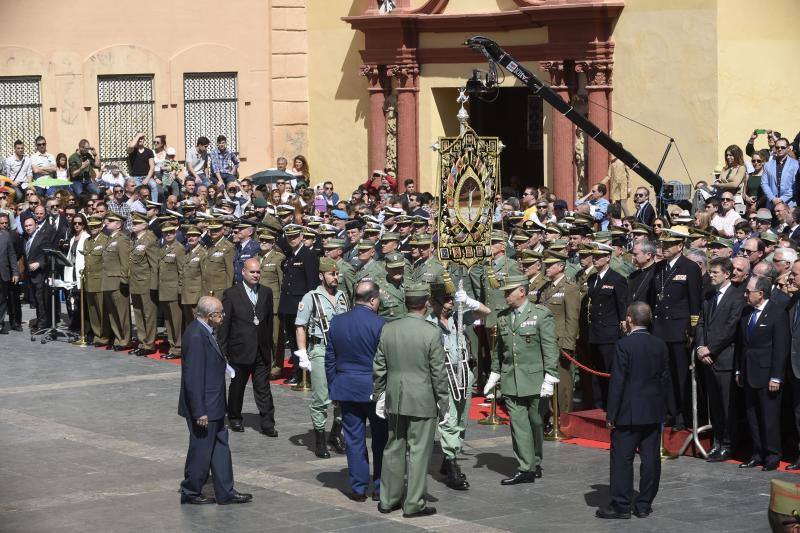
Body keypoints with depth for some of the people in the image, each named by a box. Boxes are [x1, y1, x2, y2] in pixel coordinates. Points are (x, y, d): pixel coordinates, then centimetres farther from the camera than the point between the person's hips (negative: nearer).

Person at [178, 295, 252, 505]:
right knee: (201, 450, 4)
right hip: (204, 409, -10)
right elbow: (193, 378, -25)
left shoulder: (204, 332, 7)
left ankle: (226, 492, 22)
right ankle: (190, 492, 19)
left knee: (220, 448, 15)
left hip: (212, 406, 10)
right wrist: (199, 412, -23)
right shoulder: (196, 336, -24)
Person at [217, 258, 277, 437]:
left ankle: (267, 424, 3)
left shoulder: (266, 293, 7)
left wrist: (269, 346, 9)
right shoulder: (231, 294, -5)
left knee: (263, 388, 2)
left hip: (262, 351, 3)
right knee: (237, 386, 12)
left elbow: (269, 321, 11)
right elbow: (224, 324, -5)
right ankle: (234, 418, 28)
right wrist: (222, 350, -7)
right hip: (240, 351, -2)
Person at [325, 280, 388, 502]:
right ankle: (380, 488, 11)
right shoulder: (379, 324, -13)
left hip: (345, 389, 4)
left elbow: (330, 359, 7)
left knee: (354, 439, 9)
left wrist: (332, 388, 16)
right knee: (381, 439, 8)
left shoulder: (337, 322, 1)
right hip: (374, 389, -4)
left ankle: (358, 488, 11)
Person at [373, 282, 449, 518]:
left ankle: (388, 499, 22)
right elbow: (438, 373, -11)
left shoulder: (388, 329, 0)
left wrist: (379, 395, 17)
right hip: (423, 401, -5)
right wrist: (444, 403, -1)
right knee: (419, 451, 2)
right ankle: (414, 503, 6)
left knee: (393, 449, 14)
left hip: (394, 401, 5)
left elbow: (379, 367, 7)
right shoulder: (431, 333, -14)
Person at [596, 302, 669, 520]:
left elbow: (617, 382, -13)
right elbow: (665, 378, 9)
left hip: (629, 413, -5)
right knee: (650, 458, 7)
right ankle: (644, 505, 12)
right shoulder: (660, 345, 4)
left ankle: (620, 505, 1)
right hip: (654, 412, 6)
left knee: (622, 458, 1)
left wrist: (611, 414, -8)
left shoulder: (624, 345, -13)